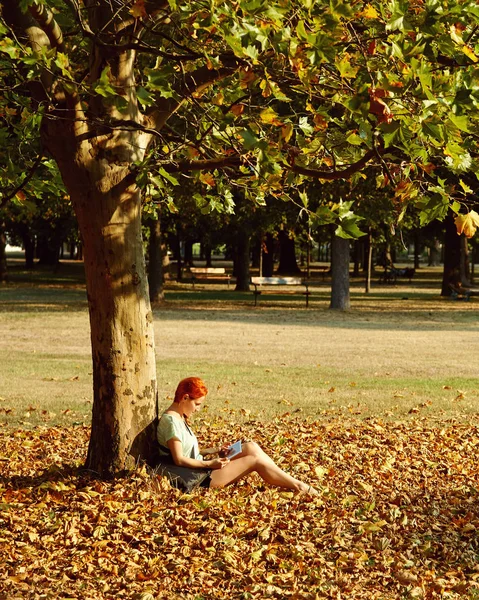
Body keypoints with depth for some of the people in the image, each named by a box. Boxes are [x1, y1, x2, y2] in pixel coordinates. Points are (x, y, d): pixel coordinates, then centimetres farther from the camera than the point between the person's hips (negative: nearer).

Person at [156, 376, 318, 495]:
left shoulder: (180, 418, 13)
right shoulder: (171, 420, -18)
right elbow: (179, 459, -20)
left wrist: (214, 452, 7)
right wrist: (210, 464, -20)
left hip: (200, 468, 10)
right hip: (196, 479, -10)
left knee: (250, 448, 1)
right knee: (255, 460, -11)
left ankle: (291, 481, 1)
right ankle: (299, 487, -2)